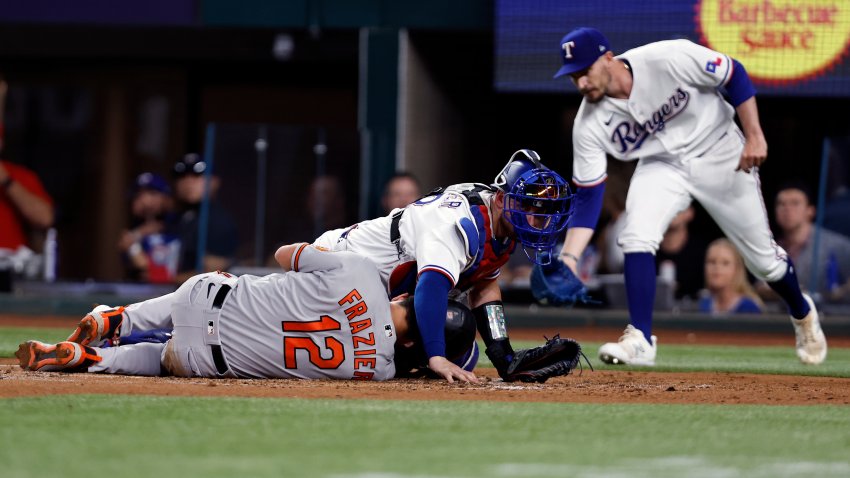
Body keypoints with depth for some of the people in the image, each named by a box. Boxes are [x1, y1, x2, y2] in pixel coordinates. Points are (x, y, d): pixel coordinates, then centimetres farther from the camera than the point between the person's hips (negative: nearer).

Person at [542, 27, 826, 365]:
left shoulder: (669, 59, -31)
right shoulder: (589, 125, -20)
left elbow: (734, 75, -17)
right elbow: (587, 198, -15)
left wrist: (754, 136, -21)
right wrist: (568, 259, -26)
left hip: (719, 153, -2)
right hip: (661, 166, 2)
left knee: (763, 257, 6)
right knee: (636, 237, -24)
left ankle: (802, 313, 36)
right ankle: (640, 340, -17)